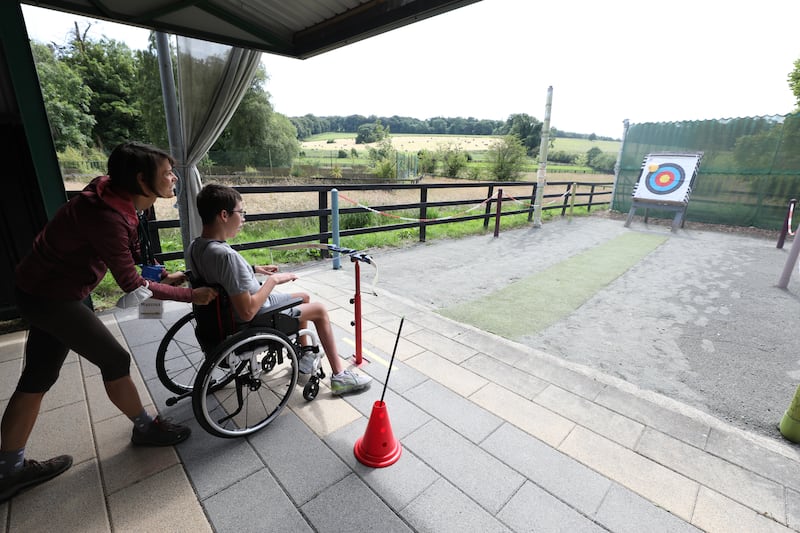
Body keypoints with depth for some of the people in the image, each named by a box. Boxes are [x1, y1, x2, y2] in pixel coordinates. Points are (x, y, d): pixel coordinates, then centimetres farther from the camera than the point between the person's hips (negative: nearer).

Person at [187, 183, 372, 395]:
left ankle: (304, 358, 38)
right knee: (319, 310, 7)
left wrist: (254, 270, 7)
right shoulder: (226, 255, -34)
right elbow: (248, 312, -33)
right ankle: (339, 376, 15)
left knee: (303, 297, 25)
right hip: (257, 322, -9)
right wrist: (273, 280, -22)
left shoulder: (194, 247, -5)